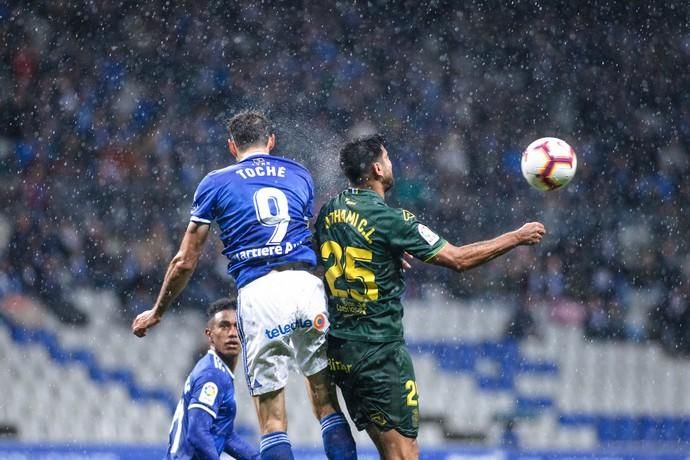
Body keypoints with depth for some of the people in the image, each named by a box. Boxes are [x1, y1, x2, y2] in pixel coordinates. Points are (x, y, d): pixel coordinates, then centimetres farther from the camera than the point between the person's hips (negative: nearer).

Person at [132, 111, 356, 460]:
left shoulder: (216, 183, 11)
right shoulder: (299, 175, 19)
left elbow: (185, 262, 13)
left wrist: (157, 312, 27)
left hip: (258, 291, -2)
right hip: (307, 283, 2)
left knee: (272, 417, 0)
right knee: (326, 402, 9)